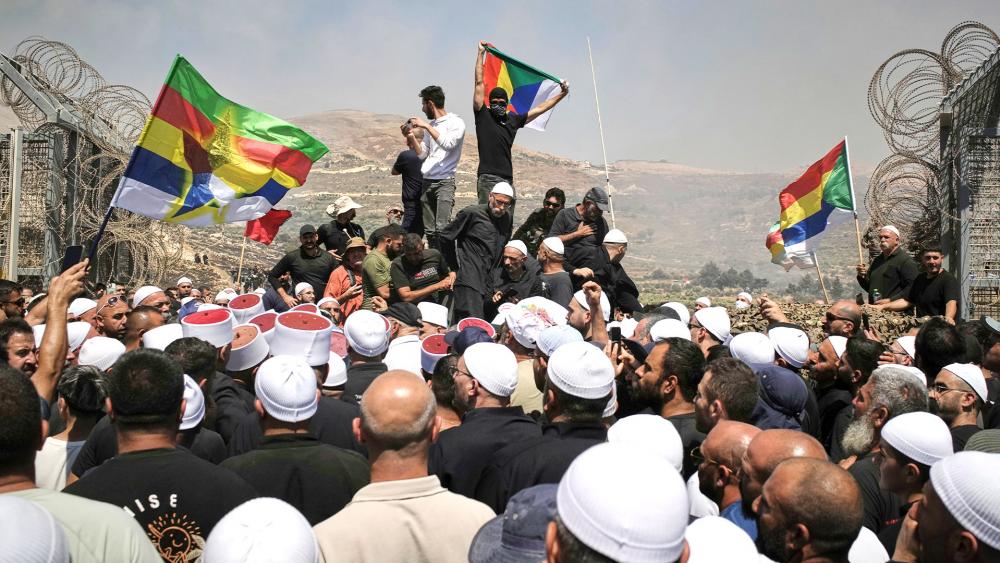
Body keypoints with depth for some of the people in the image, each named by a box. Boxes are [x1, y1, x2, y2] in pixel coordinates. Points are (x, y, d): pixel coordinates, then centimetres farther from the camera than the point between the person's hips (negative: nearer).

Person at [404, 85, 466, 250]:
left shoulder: (456, 123, -2)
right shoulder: (430, 125, 20)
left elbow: (448, 144, -20)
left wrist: (426, 126, -15)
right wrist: (411, 136, 9)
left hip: (445, 182, -7)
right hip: (427, 181, 7)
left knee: (442, 228, -18)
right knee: (429, 230, 3)